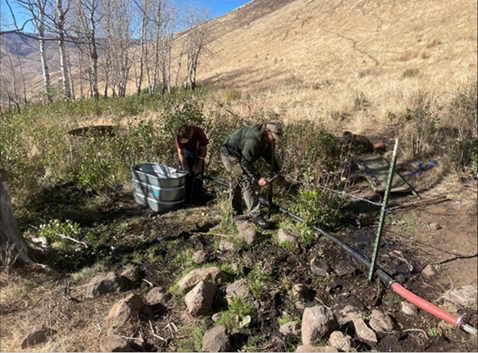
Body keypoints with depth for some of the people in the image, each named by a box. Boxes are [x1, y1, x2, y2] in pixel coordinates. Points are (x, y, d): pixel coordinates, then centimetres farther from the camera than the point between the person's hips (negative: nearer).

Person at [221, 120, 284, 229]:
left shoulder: (265, 139, -3)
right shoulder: (252, 141, -34)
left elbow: (269, 155, 10)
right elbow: (245, 162, -29)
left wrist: (277, 171, 4)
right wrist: (258, 177, -28)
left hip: (240, 156, 10)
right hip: (230, 155, -10)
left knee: (237, 183, 18)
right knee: (246, 184, -16)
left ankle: (237, 213, 32)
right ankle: (256, 216, -15)